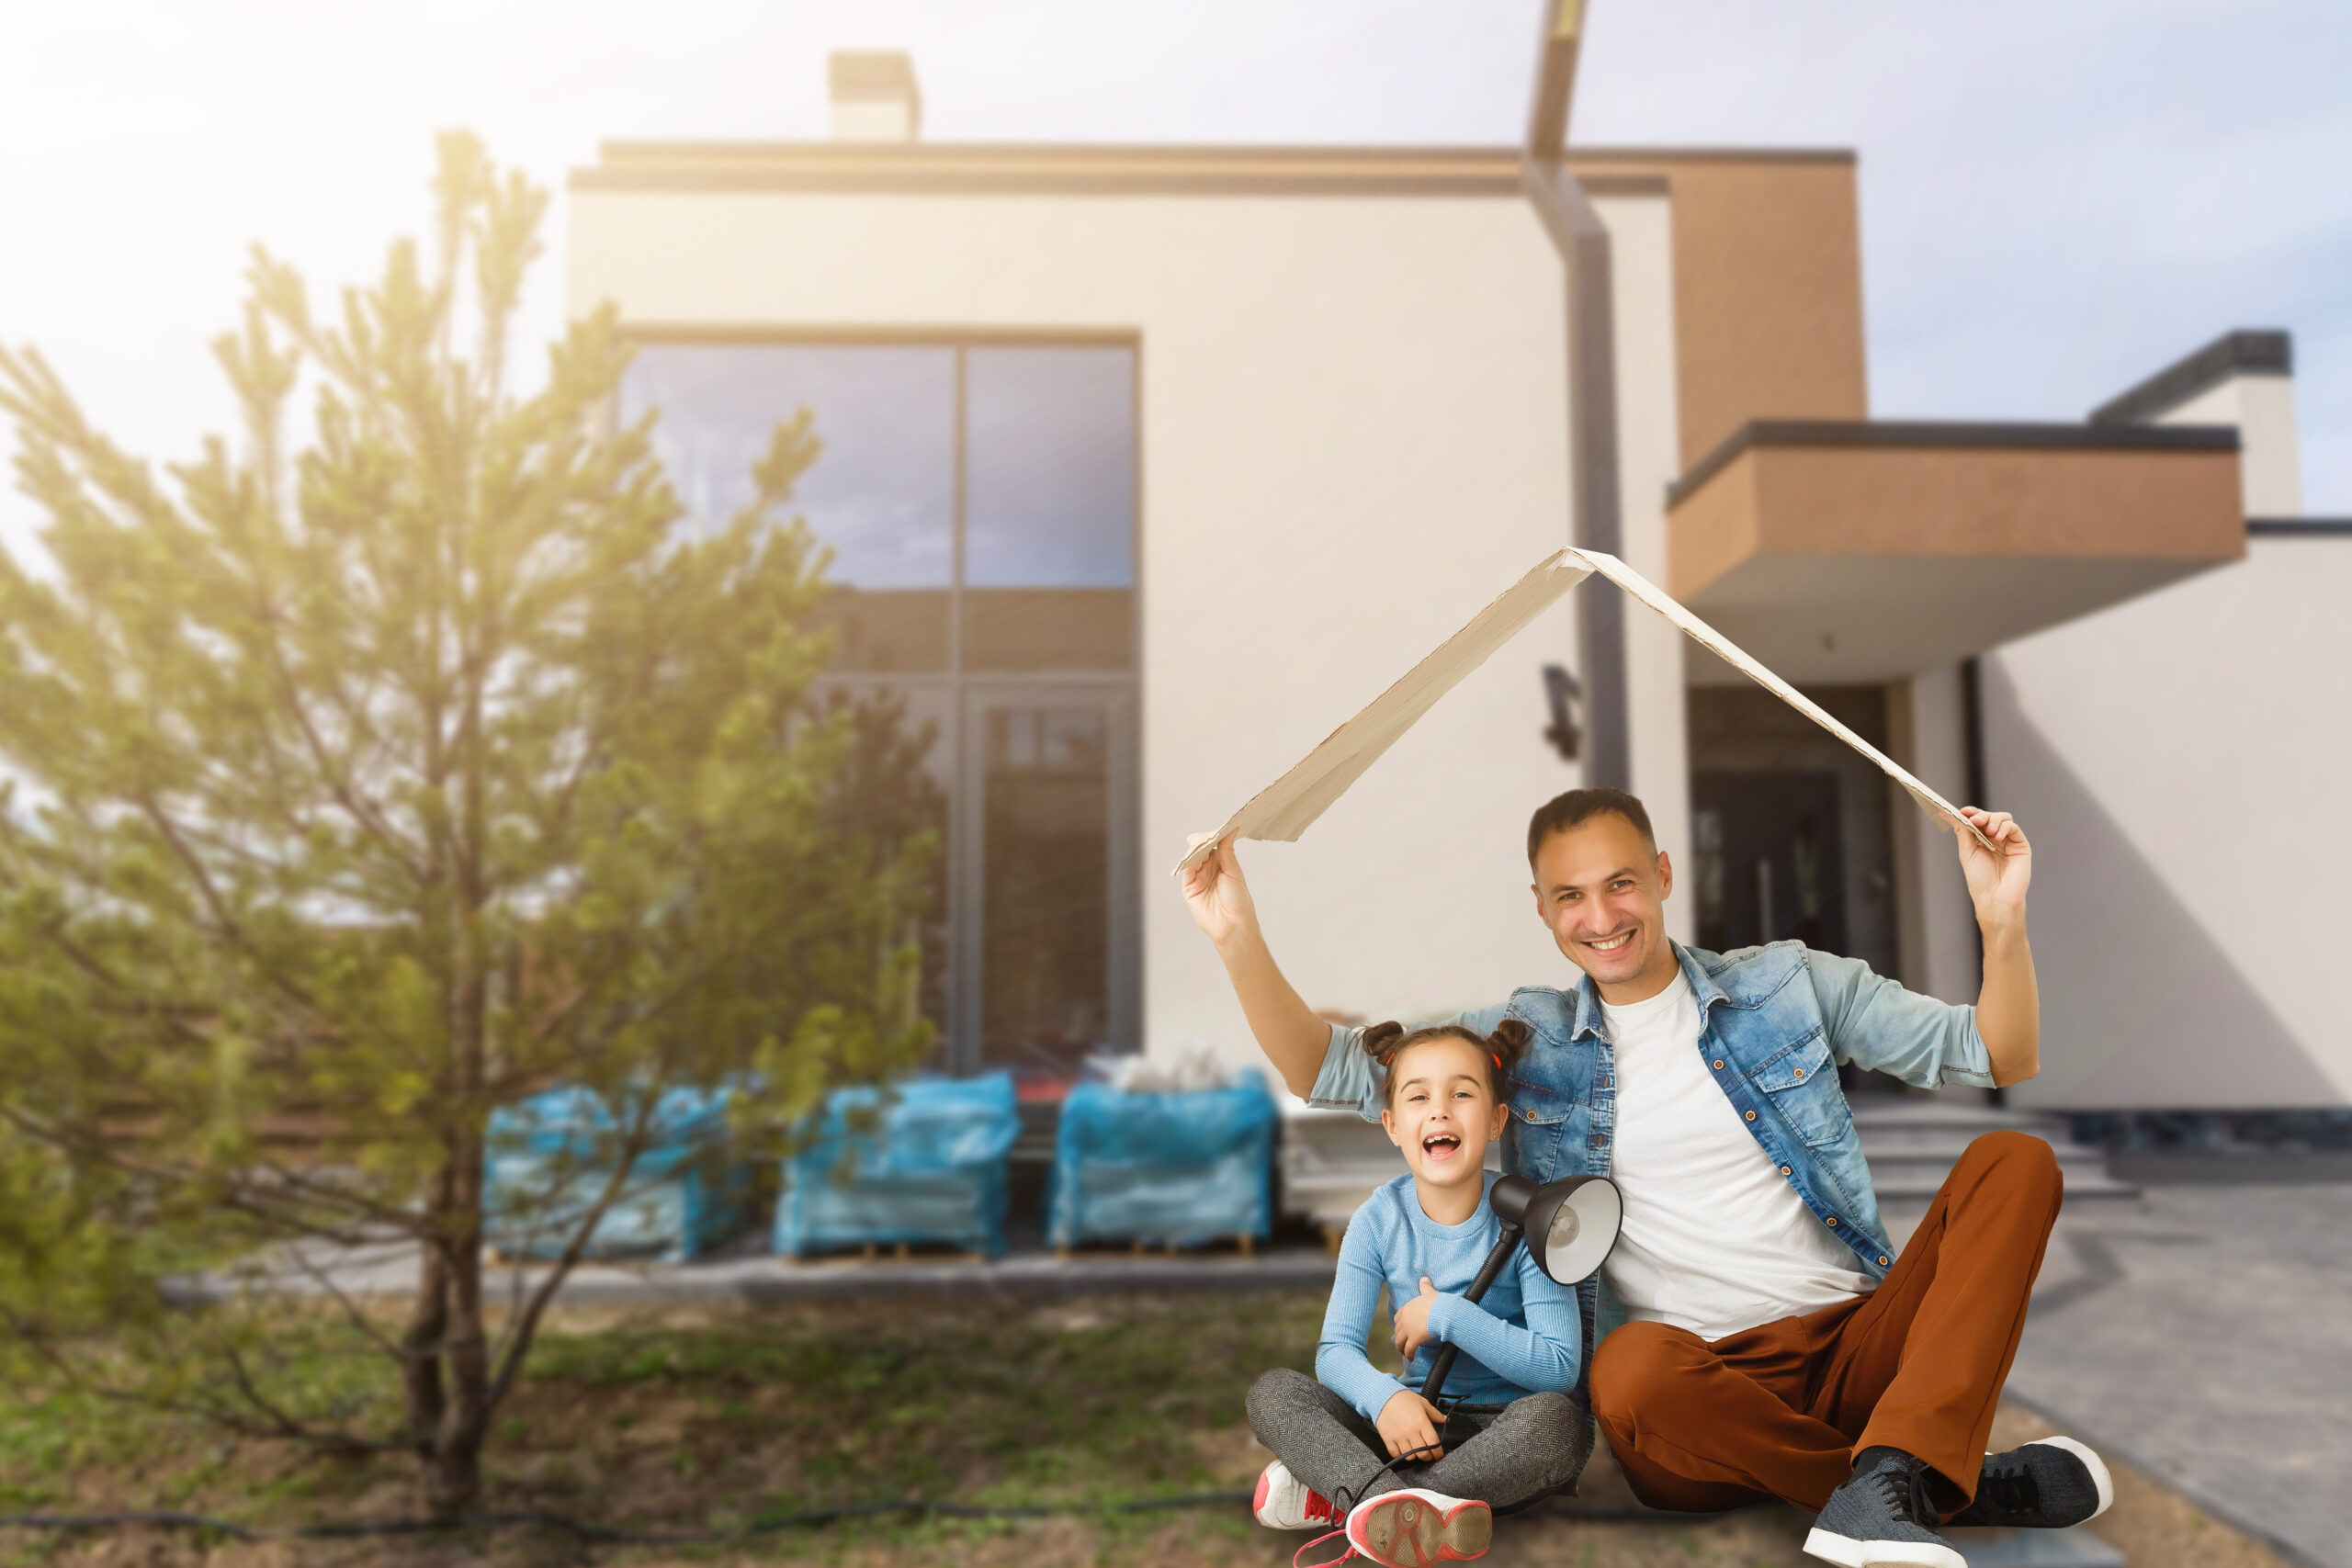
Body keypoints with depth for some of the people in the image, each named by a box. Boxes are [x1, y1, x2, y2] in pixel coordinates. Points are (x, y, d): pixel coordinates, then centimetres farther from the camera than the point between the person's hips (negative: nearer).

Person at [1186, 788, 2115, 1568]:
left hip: (1860, 1348, 2)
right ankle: (1957, 1486, -17)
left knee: (2015, 1161, -17)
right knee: (1630, 1367, -37)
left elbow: (2000, 1059, 8)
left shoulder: (1788, 984, 8)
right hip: (1705, 1380, -2)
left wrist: (2001, 921, -11)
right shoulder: (1527, 1040, 7)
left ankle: (1885, 1486, -32)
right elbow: (1330, 1071, 2)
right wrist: (1237, 938, -11)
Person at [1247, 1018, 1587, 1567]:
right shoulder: (1380, 1218, -4)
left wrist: (1449, 1316, -20)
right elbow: (1336, 1350, -9)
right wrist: (1383, 1397, -31)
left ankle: (1334, 1492, -31)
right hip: (1416, 1417, 3)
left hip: (1501, 1425, -2)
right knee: (1272, 1392, -16)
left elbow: (1559, 1367, -15)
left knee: (1554, 1419, -36)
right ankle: (1396, 1502, -43)